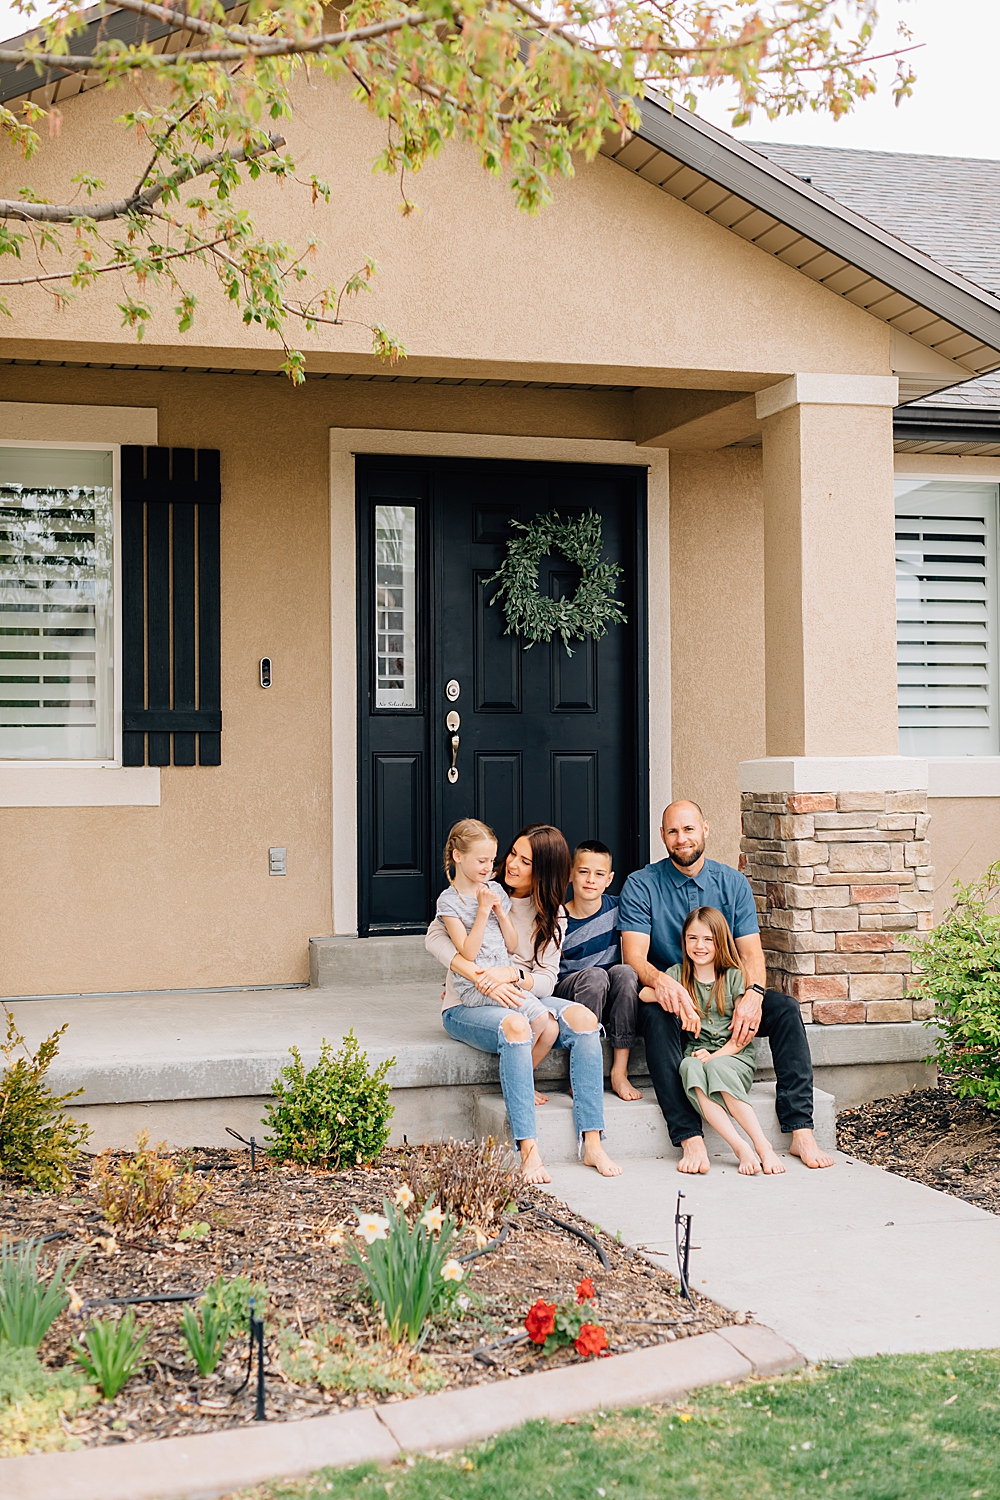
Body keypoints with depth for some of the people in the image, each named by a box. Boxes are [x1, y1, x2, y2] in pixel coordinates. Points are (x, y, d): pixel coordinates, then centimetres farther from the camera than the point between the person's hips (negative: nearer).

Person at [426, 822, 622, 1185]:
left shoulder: (552, 915, 7)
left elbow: (546, 981, -2)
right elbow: (435, 937, -14)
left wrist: (512, 975, -25)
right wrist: (480, 978, -26)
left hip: (521, 999, 4)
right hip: (465, 1007, -4)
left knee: (582, 1018, -24)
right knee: (515, 1026, -38)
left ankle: (592, 1142, -26)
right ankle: (528, 1150, -40)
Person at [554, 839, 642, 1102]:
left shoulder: (616, 908, 1)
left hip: (609, 999, 2)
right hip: (567, 994, -2)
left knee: (624, 972, -28)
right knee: (594, 975, -32)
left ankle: (619, 1071, -27)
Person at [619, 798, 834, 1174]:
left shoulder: (733, 883, 6)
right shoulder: (641, 886, -3)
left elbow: (751, 951, -2)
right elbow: (634, 957, -13)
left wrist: (753, 994, -24)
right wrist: (660, 981, -37)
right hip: (669, 994, -3)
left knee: (785, 1008, -22)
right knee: (657, 1016, -36)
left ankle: (800, 1130, -24)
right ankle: (690, 1139, -42)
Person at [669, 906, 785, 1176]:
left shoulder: (734, 977, 5)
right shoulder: (678, 974, 12)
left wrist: (716, 1055, -15)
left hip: (735, 1055, -1)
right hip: (697, 1053, 2)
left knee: (717, 1068, -36)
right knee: (690, 1068, -35)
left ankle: (762, 1145, -36)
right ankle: (741, 1148, -40)